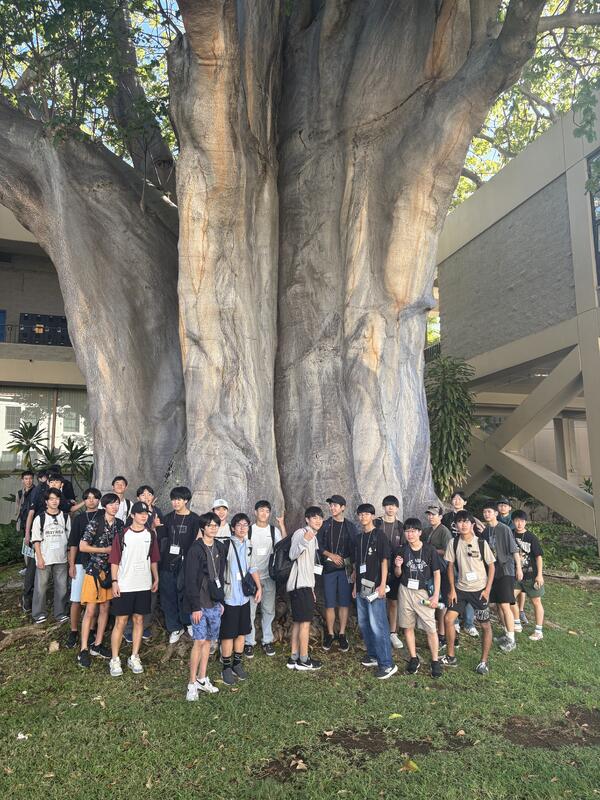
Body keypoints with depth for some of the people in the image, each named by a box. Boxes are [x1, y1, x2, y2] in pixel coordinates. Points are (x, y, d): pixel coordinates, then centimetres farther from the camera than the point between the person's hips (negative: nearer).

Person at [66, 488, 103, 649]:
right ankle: (74, 632, 13)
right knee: (76, 599, 2)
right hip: (81, 563, 2)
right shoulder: (78, 519, 10)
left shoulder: (104, 516, 2)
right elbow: (73, 543, 9)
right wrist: (72, 564, 4)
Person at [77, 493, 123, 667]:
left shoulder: (120, 524, 4)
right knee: (90, 610, -4)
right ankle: (83, 650, 5)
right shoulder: (95, 523, -11)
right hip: (94, 570, -5)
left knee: (105, 608, 11)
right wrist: (106, 550, -14)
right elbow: (82, 546, -13)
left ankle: (97, 645, 23)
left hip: (111, 571, 5)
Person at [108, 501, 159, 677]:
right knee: (120, 621, 1)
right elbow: (114, 560, -5)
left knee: (139, 620, 9)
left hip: (144, 586, 3)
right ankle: (115, 659, 12)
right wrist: (114, 581, -10)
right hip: (124, 586, -3)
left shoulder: (151, 535, 5)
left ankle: (134, 657, 20)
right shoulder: (122, 534, -5)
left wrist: (156, 578, 9)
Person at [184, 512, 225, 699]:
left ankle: (202, 679, 24)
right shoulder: (195, 549, -13)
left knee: (209, 640, 12)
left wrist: (222, 601, 13)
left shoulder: (219, 548, 8)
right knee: (200, 641, -7)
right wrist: (195, 607, -16)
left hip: (214, 603, 6)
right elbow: (190, 580, -14)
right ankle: (192, 684, 5)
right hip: (200, 604, -6)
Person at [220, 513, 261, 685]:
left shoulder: (249, 545, 5)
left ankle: (237, 663, 28)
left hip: (244, 596, 6)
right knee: (228, 634, 3)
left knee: (242, 632, 14)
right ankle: (226, 667, 16)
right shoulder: (226, 545, -14)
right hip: (229, 597, -6)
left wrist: (258, 587, 11)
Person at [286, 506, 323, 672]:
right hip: (299, 584, -10)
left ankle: (294, 658, 16)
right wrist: (304, 542, -44)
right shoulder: (300, 533, -11)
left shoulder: (314, 538, 19)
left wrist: (311, 587, 24)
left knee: (298, 622, 11)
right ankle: (304, 660, 2)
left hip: (305, 584, 10)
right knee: (305, 621, -5)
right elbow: (292, 555, -27)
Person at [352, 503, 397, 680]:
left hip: (374, 587, -7)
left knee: (377, 625, -10)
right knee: (363, 623, 14)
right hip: (361, 588, 7)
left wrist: (382, 584, -15)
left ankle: (387, 664, -6)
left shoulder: (379, 535, -5)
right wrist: (355, 585, 16)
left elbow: (384, 560, -9)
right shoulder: (358, 538, 13)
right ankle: (373, 655, 28)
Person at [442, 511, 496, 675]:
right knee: (448, 619, -4)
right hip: (460, 588, 2)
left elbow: (491, 566, -3)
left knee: (485, 625, 3)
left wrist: (487, 589, -8)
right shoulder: (453, 543, -5)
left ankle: (483, 662, 19)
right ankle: (451, 657, 13)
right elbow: (450, 566, 2)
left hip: (479, 589, -2)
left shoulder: (481, 543, -11)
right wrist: (452, 589, -3)